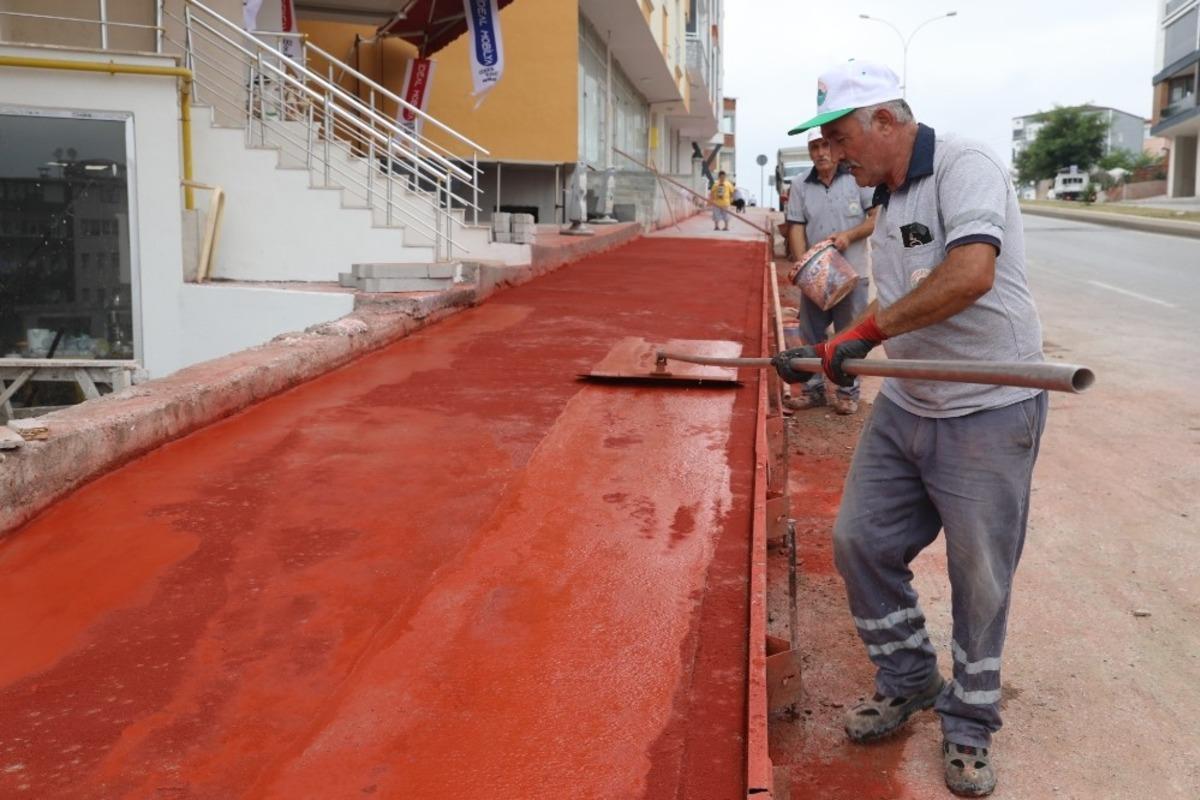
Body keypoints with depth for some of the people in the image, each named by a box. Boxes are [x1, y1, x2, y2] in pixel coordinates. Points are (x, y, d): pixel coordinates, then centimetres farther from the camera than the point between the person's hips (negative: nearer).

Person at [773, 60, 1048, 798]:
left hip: (987, 416, -8)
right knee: (860, 542, 9)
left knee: (980, 579, 5)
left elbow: (971, 273, -31)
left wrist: (866, 330, -25)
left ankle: (969, 723, 25)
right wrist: (828, 354, 5)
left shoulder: (964, 166, -16)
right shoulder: (889, 204, 11)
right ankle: (908, 681, 30)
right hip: (905, 408, 8)